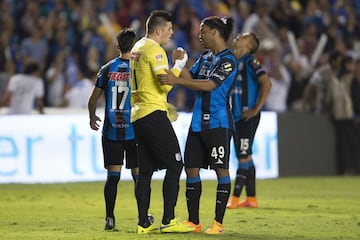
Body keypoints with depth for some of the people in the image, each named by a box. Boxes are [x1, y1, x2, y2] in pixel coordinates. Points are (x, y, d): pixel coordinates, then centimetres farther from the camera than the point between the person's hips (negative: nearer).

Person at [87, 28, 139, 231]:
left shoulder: (107, 69, 3)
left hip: (111, 131, 2)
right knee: (139, 174, 6)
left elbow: (93, 100, 8)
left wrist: (92, 117, 27)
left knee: (113, 175, 4)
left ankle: (110, 218, 1)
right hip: (134, 130, -2)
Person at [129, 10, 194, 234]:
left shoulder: (137, 48, 18)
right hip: (154, 114, -10)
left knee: (146, 170, 8)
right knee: (175, 164, -6)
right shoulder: (154, 50, -11)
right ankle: (168, 221, -9)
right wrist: (179, 64, -6)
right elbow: (165, 84, -18)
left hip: (138, 115, 10)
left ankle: (143, 223, 6)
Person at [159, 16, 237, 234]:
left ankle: (218, 223, -2)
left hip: (219, 123, -8)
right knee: (191, 168, 5)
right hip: (198, 122, 8)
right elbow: (191, 78, 18)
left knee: (221, 169, -5)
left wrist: (177, 80, -26)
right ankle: (193, 222, 12)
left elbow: (209, 85, -21)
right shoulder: (205, 58, 16)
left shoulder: (228, 60, -10)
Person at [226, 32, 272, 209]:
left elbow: (267, 83, -20)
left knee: (243, 157, -8)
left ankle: (235, 198, -9)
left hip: (247, 118, -9)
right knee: (245, 157, 10)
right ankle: (251, 198, 15)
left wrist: (256, 108, -19)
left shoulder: (250, 62, -9)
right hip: (236, 117, 9)